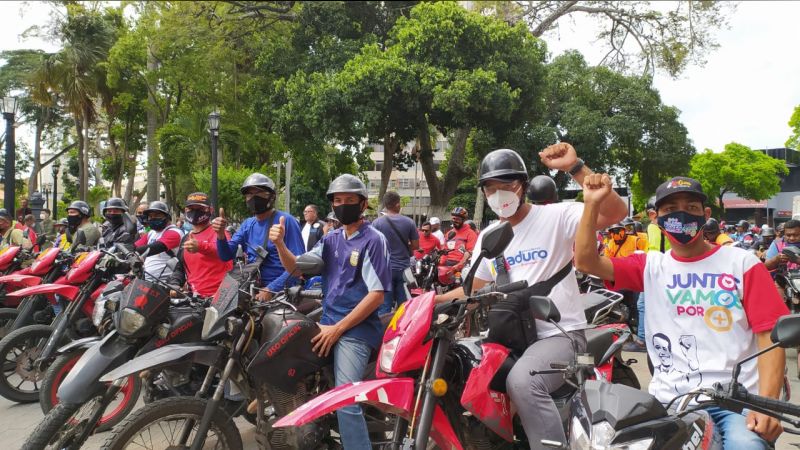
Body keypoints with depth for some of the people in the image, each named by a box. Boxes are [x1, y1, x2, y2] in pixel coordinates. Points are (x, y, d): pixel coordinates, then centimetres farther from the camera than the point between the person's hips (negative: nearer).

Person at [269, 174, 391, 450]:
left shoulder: (373, 240, -7)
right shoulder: (331, 239, 13)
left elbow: (377, 294, -13)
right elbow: (297, 267, 9)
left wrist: (338, 329, -14)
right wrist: (280, 244, -12)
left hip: (357, 329, -7)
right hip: (327, 322, 7)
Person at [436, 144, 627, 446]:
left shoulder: (555, 216, -7)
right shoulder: (489, 236, 13)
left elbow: (616, 212, -20)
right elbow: (474, 287, 19)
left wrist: (574, 167, -28)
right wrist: (433, 300, 3)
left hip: (561, 334, -7)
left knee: (522, 381, -34)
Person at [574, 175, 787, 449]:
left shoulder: (742, 263, 7)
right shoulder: (651, 266, 11)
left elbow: (770, 336, 0)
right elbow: (585, 261, 0)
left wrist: (767, 403, -13)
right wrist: (592, 204, -10)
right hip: (672, 401, 2)